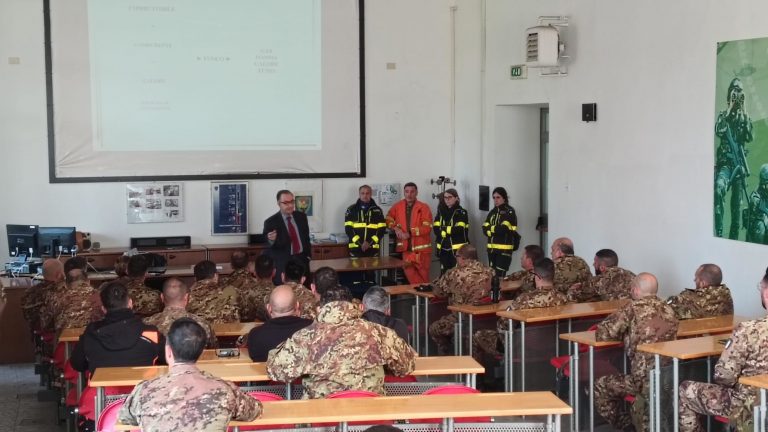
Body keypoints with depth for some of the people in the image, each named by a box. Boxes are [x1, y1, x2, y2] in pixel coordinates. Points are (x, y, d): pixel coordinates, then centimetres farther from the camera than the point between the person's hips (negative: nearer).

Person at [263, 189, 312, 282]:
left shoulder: (301, 216, 6)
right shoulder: (271, 222, -8)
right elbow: (268, 246, -8)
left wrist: (308, 255, 13)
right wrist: (272, 240, -30)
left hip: (302, 260, 4)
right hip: (282, 264, -4)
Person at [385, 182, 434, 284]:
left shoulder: (424, 207, -6)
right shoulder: (398, 206, 7)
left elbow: (427, 227, -13)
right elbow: (388, 219, 14)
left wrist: (410, 233, -19)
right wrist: (395, 228, -6)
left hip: (421, 248, -3)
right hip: (406, 248, 3)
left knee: (423, 277, 4)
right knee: (410, 275, 3)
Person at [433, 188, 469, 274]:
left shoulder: (461, 212, -3)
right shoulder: (441, 211, 12)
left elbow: (459, 230, -16)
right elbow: (436, 229, 2)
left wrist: (443, 230, -9)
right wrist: (449, 230, -14)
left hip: (457, 248, -5)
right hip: (444, 249, 6)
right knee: (444, 274, 11)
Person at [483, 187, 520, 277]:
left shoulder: (509, 211, -5)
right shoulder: (492, 212, 15)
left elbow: (503, 229, -17)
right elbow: (485, 229, 5)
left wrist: (491, 229, -3)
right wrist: (496, 229, -11)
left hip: (504, 248, -7)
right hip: (492, 248, 7)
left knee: (500, 275, -13)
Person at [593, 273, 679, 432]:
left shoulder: (634, 307, -7)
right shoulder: (668, 309, 12)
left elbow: (602, 334, -6)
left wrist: (625, 332, 12)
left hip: (645, 379, -7)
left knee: (599, 386, 14)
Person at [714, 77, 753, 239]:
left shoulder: (745, 116, 15)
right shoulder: (723, 114, 9)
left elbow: (750, 137, -1)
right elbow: (718, 131, -11)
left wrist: (744, 113, -5)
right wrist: (729, 110, -8)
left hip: (740, 162, 3)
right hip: (725, 161, -3)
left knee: (737, 203, 3)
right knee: (719, 189, -32)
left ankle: (734, 237, 10)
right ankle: (718, 232, -33)